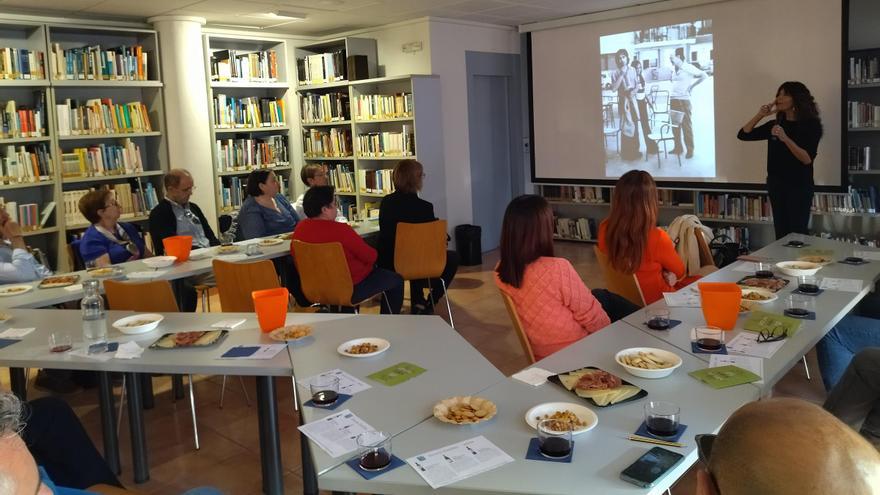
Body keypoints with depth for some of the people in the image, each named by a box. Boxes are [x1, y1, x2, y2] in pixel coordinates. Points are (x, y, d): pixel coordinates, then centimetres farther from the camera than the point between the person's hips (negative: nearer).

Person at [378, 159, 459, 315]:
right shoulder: (424, 207, -19)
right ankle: (429, 305, 20)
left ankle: (418, 302, 39)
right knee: (452, 257, 22)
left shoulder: (386, 202, -4)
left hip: (388, 265, 5)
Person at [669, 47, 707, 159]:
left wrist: (692, 86, -9)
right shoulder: (674, 68, 12)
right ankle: (678, 147, 19)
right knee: (675, 125, 9)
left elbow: (704, 76, -9)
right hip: (673, 99, 7)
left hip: (684, 100, -7)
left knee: (686, 125, -3)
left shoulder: (688, 67, -7)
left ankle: (690, 150, 1)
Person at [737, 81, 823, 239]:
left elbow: (807, 159, -17)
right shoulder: (774, 124, 6)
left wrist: (785, 139, -29)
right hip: (776, 184, 5)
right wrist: (760, 115, -5)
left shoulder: (811, 125, -7)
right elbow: (743, 135, 4)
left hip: (799, 186, -5)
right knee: (781, 232, 8)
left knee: (797, 232, -5)